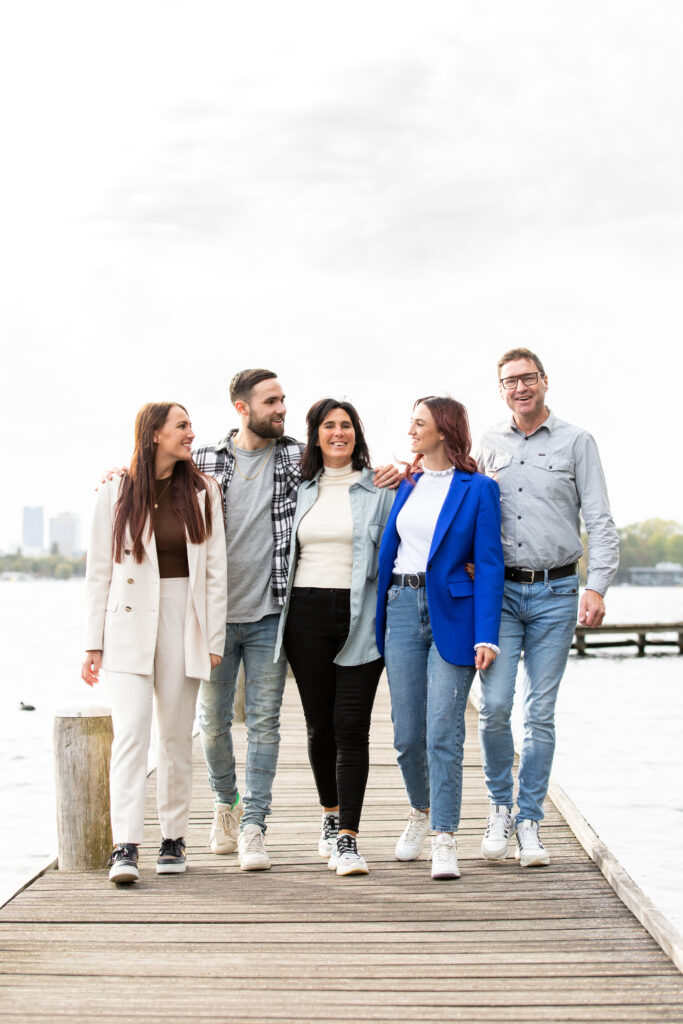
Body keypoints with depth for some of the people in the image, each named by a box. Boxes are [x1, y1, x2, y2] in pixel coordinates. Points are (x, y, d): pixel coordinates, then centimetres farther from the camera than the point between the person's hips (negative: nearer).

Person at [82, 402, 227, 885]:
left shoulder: (203, 492, 7)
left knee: (176, 733, 6)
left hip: (184, 622, 2)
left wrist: (215, 639, 1)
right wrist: (93, 642, 1)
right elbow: (99, 572, 4)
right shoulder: (116, 494, 3)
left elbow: (216, 571, 6)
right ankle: (126, 848, -14)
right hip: (130, 623, -2)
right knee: (131, 731, -12)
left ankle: (174, 838, 18)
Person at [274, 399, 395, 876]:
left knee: (351, 726, -8)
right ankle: (331, 815, 29)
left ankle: (347, 839, -7)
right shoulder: (301, 489, 12)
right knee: (319, 724, 8)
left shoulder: (379, 489, 4)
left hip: (359, 617, -3)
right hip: (307, 615, 3)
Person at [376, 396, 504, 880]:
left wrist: (487, 636, -13)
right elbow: (387, 550, 15)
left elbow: (489, 564, -6)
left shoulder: (478, 488, -3)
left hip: (452, 612, -5)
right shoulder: (406, 484, 12)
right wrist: (376, 617, 7)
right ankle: (421, 811, 33)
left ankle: (445, 840, 0)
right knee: (407, 734, 8)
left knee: (444, 733, -8)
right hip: (402, 607, 5)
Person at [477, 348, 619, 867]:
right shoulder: (489, 445, 10)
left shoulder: (576, 441, 3)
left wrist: (597, 586, -11)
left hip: (556, 593, -1)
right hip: (500, 591, 1)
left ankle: (529, 821, 12)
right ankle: (500, 806, 12)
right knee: (495, 704, -9)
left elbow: (600, 520, 0)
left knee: (541, 712, 1)